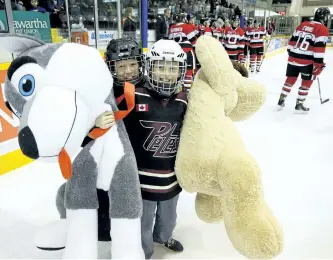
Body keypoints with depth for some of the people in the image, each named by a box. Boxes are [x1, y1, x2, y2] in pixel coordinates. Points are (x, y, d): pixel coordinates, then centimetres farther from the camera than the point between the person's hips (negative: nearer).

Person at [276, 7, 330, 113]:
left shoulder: (303, 24, 11)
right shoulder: (322, 29, -8)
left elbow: (293, 40, 14)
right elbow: (319, 47, -15)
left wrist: (290, 53, 22)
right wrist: (319, 63, -13)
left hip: (293, 57, 6)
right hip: (307, 61, -6)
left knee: (290, 80, 15)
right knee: (307, 82, 9)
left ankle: (281, 101, 18)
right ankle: (299, 105, 11)